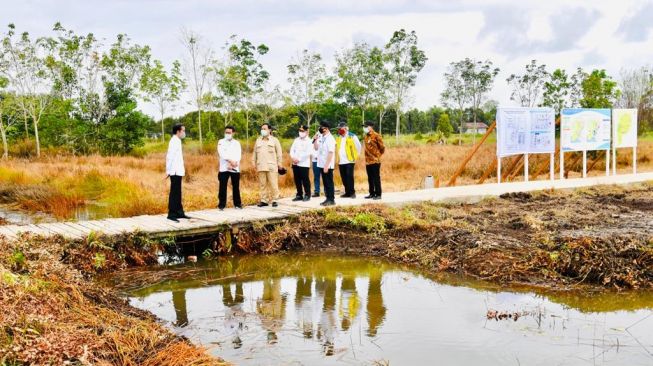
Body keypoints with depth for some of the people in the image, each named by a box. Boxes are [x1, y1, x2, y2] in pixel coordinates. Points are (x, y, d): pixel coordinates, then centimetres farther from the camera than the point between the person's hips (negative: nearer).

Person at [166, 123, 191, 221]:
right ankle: (171, 214, -3)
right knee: (174, 193, -6)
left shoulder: (177, 141, 15)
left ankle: (179, 212, 20)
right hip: (175, 172, -9)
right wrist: (168, 171, -21)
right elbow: (169, 157, -20)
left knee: (178, 193, 13)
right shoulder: (174, 141, -13)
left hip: (178, 172, 9)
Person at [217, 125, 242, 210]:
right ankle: (221, 204, 1)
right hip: (224, 168, -1)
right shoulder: (221, 142, 7)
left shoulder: (237, 143, 11)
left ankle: (237, 204, 14)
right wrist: (230, 160, -19)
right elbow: (221, 153, -8)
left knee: (236, 187, 4)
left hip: (235, 168, 1)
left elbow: (238, 155, 0)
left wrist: (232, 164, -16)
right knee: (223, 187, -4)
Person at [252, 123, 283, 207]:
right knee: (262, 184, 4)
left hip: (272, 166, -3)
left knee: (273, 184, -5)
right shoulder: (258, 140, 16)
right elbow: (255, 152, 18)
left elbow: (279, 152, 4)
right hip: (261, 166, 4)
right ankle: (264, 200, 10)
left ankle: (274, 200, 2)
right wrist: (254, 163, 13)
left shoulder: (274, 140, 6)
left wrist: (279, 163, -1)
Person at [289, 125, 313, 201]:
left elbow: (308, 153, -14)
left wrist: (299, 159, -15)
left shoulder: (309, 141, -5)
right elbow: (292, 149, 11)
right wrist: (293, 157, -8)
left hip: (304, 164, -6)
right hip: (295, 164, 6)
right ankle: (299, 195, 18)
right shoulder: (296, 140, 14)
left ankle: (307, 195, 9)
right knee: (297, 180, 9)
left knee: (305, 180, -2)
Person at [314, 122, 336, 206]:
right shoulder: (321, 137, 10)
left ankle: (331, 200, 5)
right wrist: (315, 139, 1)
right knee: (325, 183, 12)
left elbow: (331, 153, -18)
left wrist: (326, 166, -21)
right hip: (321, 164, 8)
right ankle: (328, 198, 19)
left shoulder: (330, 139, -14)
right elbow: (316, 148, 19)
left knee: (329, 182, -1)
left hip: (327, 165, -8)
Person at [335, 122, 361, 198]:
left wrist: (355, 156, 4)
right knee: (344, 178, 7)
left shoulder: (352, 136, -4)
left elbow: (358, 146, 1)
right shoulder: (339, 137, 14)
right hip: (341, 161, 6)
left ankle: (352, 192, -2)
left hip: (349, 161, -6)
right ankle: (347, 192, 15)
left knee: (349, 177, -9)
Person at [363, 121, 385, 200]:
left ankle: (378, 194, 2)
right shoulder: (366, 136, 11)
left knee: (376, 178, -3)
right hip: (368, 161, 8)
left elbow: (382, 147, -6)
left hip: (375, 161, -8)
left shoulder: (376, 136, -11)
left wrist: (378, 155, 6)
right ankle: (372, 193, 20)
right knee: (370, 178, 12)